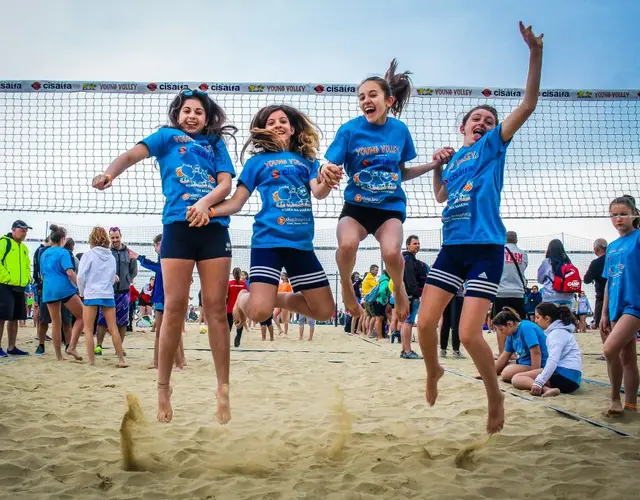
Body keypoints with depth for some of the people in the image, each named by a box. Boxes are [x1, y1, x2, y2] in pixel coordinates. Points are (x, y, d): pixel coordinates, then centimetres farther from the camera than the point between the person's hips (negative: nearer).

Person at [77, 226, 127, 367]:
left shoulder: (88, 255, -5)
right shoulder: (111, 257, 7)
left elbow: (81, 276, -8)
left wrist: (82, 293, 6)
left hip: (91, 295, -3)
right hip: (108, 295, 4)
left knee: (89, 329, 5)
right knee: (113, 328, 6)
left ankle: (91, 361, 3)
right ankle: (121, 359, 6)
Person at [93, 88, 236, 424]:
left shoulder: (216, 144, 21)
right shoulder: (167, 136, 16)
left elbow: (226, 183, 8)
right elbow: (134, 154, -1)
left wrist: (205, 202, -13)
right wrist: (110, 173, -23)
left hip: (214, 227, 2)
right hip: (178, 226, -2)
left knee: (216, 307, -1)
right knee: (174, 306, -7)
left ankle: (223, 390, 1)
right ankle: (163, 389, 0)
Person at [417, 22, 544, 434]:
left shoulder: (493, 147, 3)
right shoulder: (456, 157, 17)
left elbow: (528, 105, -9)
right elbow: (441, 196, 31)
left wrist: (536, 53, -18)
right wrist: (437, 166, 13)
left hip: (486, 248, -5)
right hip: (452, 248, 6)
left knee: (469, 334, -13)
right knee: (425, 323, 4)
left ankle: (496, 396, 11)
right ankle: (433, 372, 34)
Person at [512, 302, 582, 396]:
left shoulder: (557, 333, -8)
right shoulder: (560, 330, 22)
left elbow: (553, 360, -21)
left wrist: (539, 382, -29)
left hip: (565, 374, -10)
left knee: (516, 378, -15)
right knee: (516, 377, 14)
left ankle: (546, 389, -38)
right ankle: (547, 388, -10)